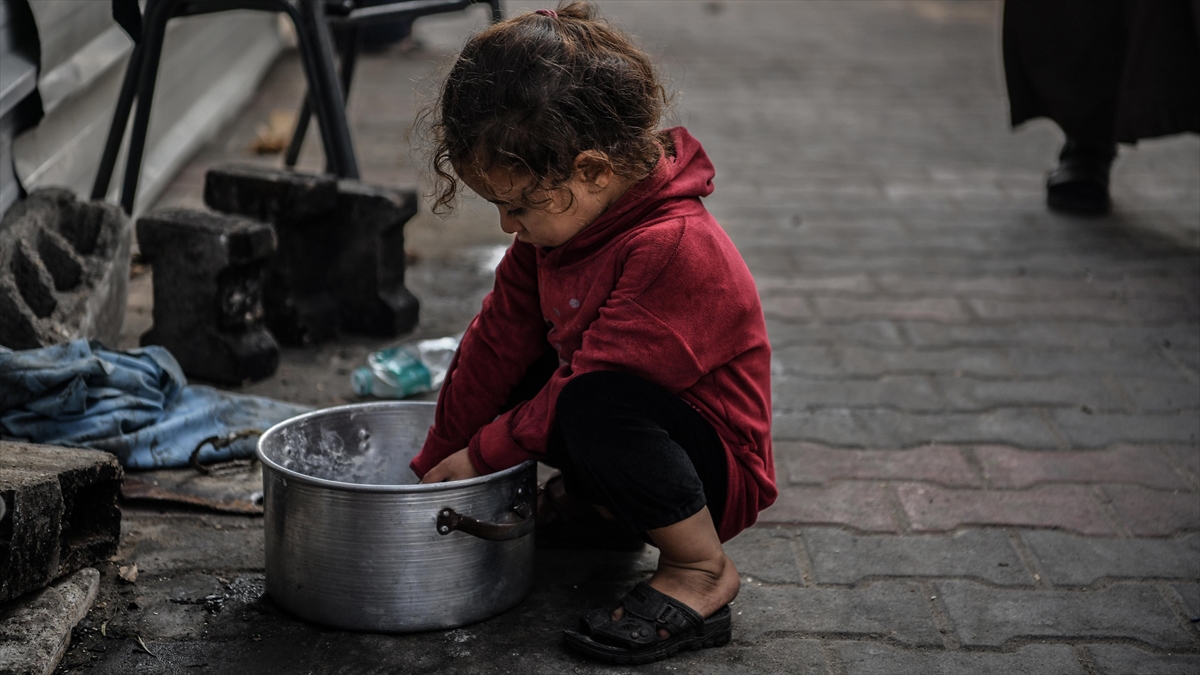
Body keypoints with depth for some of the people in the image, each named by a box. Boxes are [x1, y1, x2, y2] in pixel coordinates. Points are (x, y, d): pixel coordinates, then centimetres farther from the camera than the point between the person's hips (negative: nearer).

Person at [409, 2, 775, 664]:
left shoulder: (675, 249, -30)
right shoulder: (559, 220, -2)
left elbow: (590, 384, -29)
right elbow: (500, 341, 4)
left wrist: (479, 454, -18)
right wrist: (435, 467, 6)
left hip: (718, 474, -9)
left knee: (596, 406, -38)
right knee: (490, 368, 6)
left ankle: (700, 572, -17)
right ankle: (594, 499, 15)